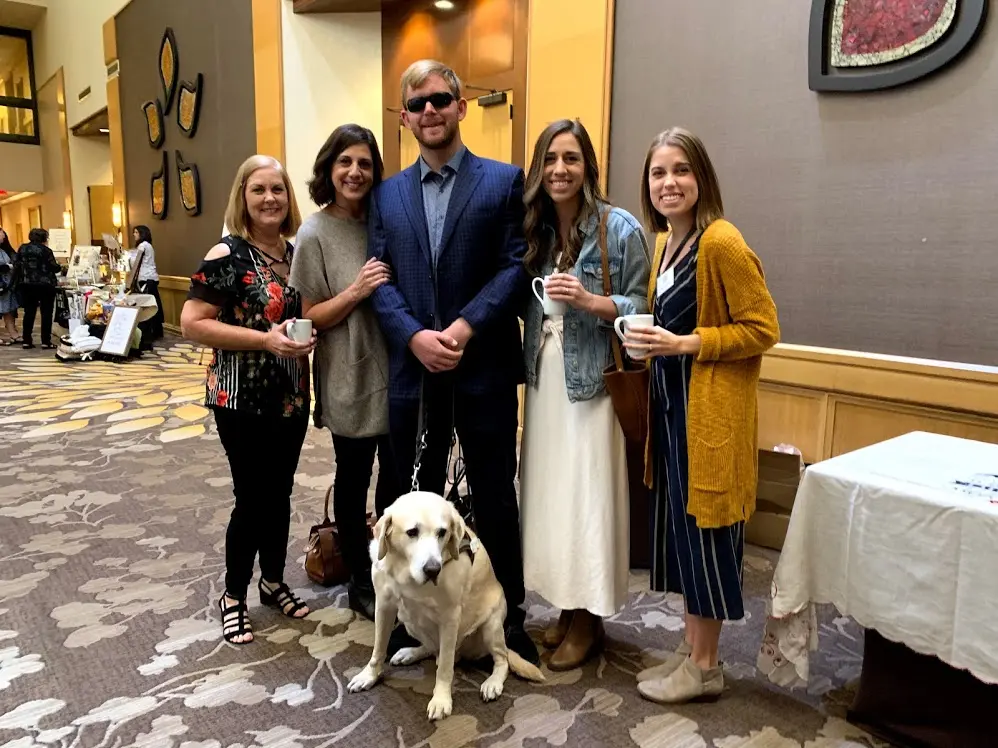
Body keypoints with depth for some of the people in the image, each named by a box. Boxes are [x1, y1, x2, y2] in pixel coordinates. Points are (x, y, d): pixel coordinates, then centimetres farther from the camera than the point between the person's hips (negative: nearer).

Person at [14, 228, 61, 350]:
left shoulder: (22, 248, 9)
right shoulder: (45, 250, -8)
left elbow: (16, 265, 10)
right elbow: (54, 268, -9)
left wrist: (18, 282, 18)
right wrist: (58, 266, 12)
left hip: (26, 284, 5)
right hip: (45, 285, -5)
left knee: (29, 312, 10)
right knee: (46, 313, 1)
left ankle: (26, 341, 10)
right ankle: (46, 342, 0)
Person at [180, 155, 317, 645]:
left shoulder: (297, 253, 7)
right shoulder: (227, 256, -12)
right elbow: (191, 324, -17)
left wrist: (308, 335, -1)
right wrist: (265, 339, -24)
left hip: (291, 396, 6)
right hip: (242, 399, -6)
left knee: (280, 493, 15)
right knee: (252, 497, 1)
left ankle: (273, 582, 33)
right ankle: (233, 597, 21)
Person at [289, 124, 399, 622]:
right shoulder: (315, 233, -9)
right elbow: (308, 318, -10)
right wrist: (356, 291, -22)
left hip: (394, 373, 5)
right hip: (350, 381, -5)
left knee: (396, 478, 14)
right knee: (353, 481, 10)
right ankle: (361, 582, 29)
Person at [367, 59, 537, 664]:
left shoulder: (505, 181, 2)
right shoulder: (387, 194, 11)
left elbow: (517, 266, -7)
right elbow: (380, 279, 4)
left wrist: (464, 328, -17)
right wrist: (416, 337, -13)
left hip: (484, 366, -3)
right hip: (412, 367, 3)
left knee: (495, 496, 8)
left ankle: (509, 616, 25)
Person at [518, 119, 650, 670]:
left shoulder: (620, 228, -7)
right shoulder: (532, 228, 9)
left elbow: (642, 307, -8)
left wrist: (590, 301, -22)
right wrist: (522, 368, -3)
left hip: (594, 383, -5)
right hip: (542, 382, 6)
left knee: (586, 496, 0)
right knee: (549, 492, 10)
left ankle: (587, 621, 18)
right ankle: (566, 607, 28)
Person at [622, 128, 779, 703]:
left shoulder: (721, 242, -15)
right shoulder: (666, 243, 12)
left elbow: (763, 329, -15)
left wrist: (683, 345, -21)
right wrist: (649, 339, 6)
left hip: (711, 408, -9)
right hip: (672, 404, 9)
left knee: (704, 530, 2)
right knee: (679, 526, 15)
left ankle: (705, 667, 20)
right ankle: (692, 650, 31)